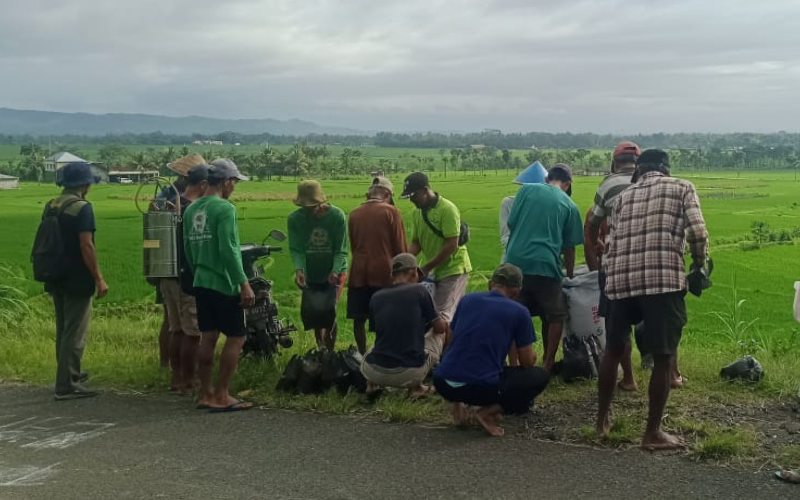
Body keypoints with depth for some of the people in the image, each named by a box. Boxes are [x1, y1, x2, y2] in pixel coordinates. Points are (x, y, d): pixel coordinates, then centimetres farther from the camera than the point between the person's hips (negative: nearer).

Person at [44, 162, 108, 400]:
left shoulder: (50, 206, 9)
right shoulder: (82, 208, -15)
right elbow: (86, 246, -21)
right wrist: (99, 278, -18)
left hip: (55, 279, 8)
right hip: (77, 281, -8)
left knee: (63, 329, 20)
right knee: (75, 333, -2)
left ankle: (70, 373, 34)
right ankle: (66, 385, 0)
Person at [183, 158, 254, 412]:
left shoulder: (191, 209, 10)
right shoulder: (225, 209, -14)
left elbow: (187, 248, 17)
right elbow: (228, 250, -21)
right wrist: (244, 283, -18)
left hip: (201, 283, 8)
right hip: (224, 284, -8)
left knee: (208, 337, 13)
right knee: (236, 338, 0)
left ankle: (206, 394, 17)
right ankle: (222, 396, 1)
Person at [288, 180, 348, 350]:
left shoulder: (337, 215, -16)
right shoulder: (295, 218, -11)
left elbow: (341, 250, -15)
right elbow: (296, 248, -15)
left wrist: (335, 271, -31)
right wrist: (299, 269, -33)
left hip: (333, 273, -2)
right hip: (310, 274, 3)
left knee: (328, 312, -11)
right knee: (310, 311, 5)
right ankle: (320, 348, 29)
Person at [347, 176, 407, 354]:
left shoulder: (354, 214, 7)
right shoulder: (391, 212, -5)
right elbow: (400, 246, -3)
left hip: (359, 273, 3)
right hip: (384, 273, -3)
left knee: (359, 319, 10)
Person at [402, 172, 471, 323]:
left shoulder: (447, 209, -17)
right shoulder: (417, 213, 5)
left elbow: (452, 245, -21)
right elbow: (416, 243, 8)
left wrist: (426, 268, -19)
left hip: (454, 269, -7)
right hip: (436, 271, 7)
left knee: (442, 316, -12)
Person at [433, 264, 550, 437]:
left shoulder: (468, 299, 12)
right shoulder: (519, 312, 2)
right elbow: (528, 362, 9)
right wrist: (531, 354, 34)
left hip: (442, 384, 5)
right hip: (482, 387, -5)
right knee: (541, 376, 15)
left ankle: (457, 404, 14)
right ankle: (489, 411, -2)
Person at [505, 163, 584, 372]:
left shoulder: (526, 189, 10)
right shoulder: (569, 205, 8)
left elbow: (511, 224, 8)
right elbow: (569, 247, 10)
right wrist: (570, 276, 22)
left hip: (515, 261, 2)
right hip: (545, 265, -2)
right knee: (555, 316, 14)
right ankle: (548, 365, 12)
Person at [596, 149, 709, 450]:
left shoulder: (624, 196, 23)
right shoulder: (682, 188, 13)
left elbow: (610, 247, 15)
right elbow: (697, 234, -2)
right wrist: (700, 265, 14)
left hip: (621, 280, 4)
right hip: (664, 279, -4)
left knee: (613, 350, 21)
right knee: (663, 357, 6)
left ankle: (602, 419, 30)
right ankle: (653, 433, 10)